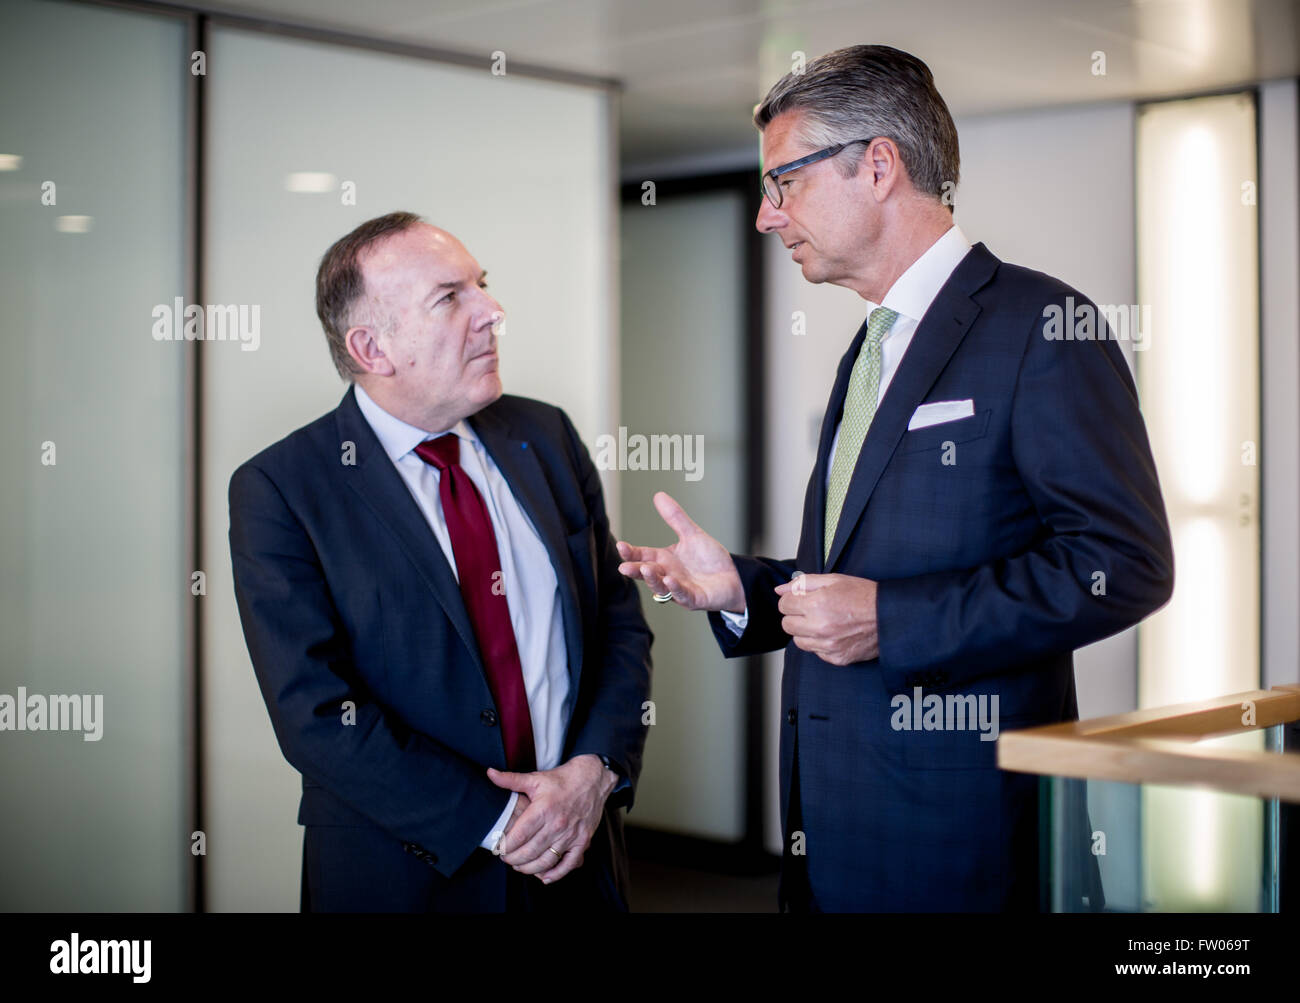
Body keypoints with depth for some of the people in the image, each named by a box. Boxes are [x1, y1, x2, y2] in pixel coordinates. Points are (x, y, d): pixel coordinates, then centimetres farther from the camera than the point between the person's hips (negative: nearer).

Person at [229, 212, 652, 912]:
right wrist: (493, 823, -19)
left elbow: (621, 622, 3)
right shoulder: (277, 492, -12)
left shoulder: (546, 436, 2)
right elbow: (317, 716, -17)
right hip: (405, 876, -4)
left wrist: (594, 769, -13)